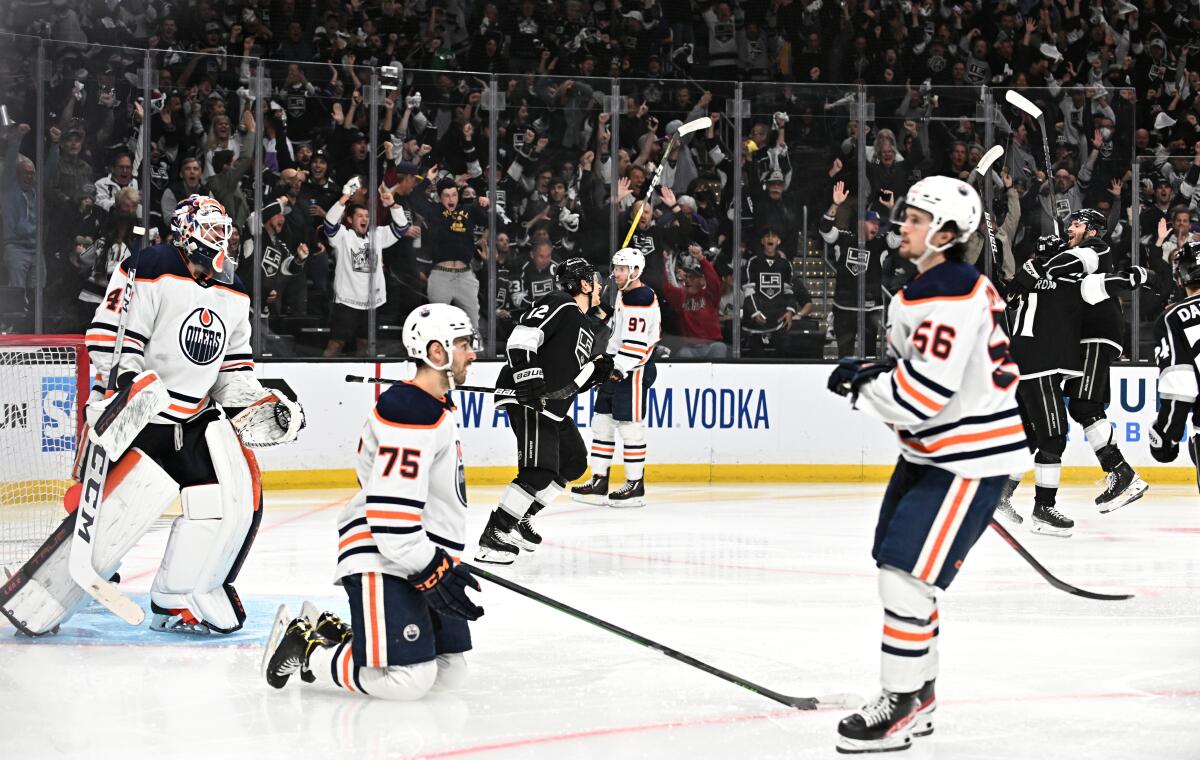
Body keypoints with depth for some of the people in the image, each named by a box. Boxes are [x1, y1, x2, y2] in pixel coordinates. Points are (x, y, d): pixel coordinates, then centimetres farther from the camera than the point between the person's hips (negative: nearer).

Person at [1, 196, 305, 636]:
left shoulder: (234, 294, 12)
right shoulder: (150, 271, -12)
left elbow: (233, 370, 19)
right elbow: (110, 340, -16)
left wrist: (263, 404, 6)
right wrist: (125, 386, -28)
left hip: (197, 417, 8)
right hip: (135, 414, -7)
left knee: (238, 492, -7)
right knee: (127, 504, -20)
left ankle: (180, 601, 6)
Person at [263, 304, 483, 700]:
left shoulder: (436, 410, 17)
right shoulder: (411, 414, -18)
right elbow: (388, 513, -24)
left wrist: (445, 564, 27)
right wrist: (434, 572, -20)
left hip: (420, 562, 11)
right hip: (382, 566, -11)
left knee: (450, 673, 6)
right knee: (407, 679, -20)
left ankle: (332, 633, 18)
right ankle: (303, 650, 0)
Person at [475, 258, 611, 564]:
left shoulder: (587, 326, 22)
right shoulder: (558, 306, -9)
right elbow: (521, 339, -21)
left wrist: (597, 370, 7)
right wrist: (529, 379, -29)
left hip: (554, 406, 11)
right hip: (527, 400, -11)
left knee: (573, 463, 17)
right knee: (540, 471, -20)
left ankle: (520, 520, 23)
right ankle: (494, 536, -17)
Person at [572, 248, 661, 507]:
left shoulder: (642, 299, -16)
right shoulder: (623, 294, 16)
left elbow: (636, 341, -23)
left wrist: (620, 369, -28)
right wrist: (608, 363, 26)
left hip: (634, 369, -10)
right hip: (616, 366, 10)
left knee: (630, 425, -7)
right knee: (602, 422, 9)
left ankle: (636, 485, -1)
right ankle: (599, 482, 13)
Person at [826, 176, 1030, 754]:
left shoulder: (947, 294, -22)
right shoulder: (957, 284, 13)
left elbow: (924, 389, -28)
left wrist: (862, 382, -13)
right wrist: (876, 372, 5)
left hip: (970, 457, -11)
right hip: (935, 450, 11)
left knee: (907, 571, -13)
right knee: (897, 565, 15)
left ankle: (901, 706, -5)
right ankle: (918, 694, 28)